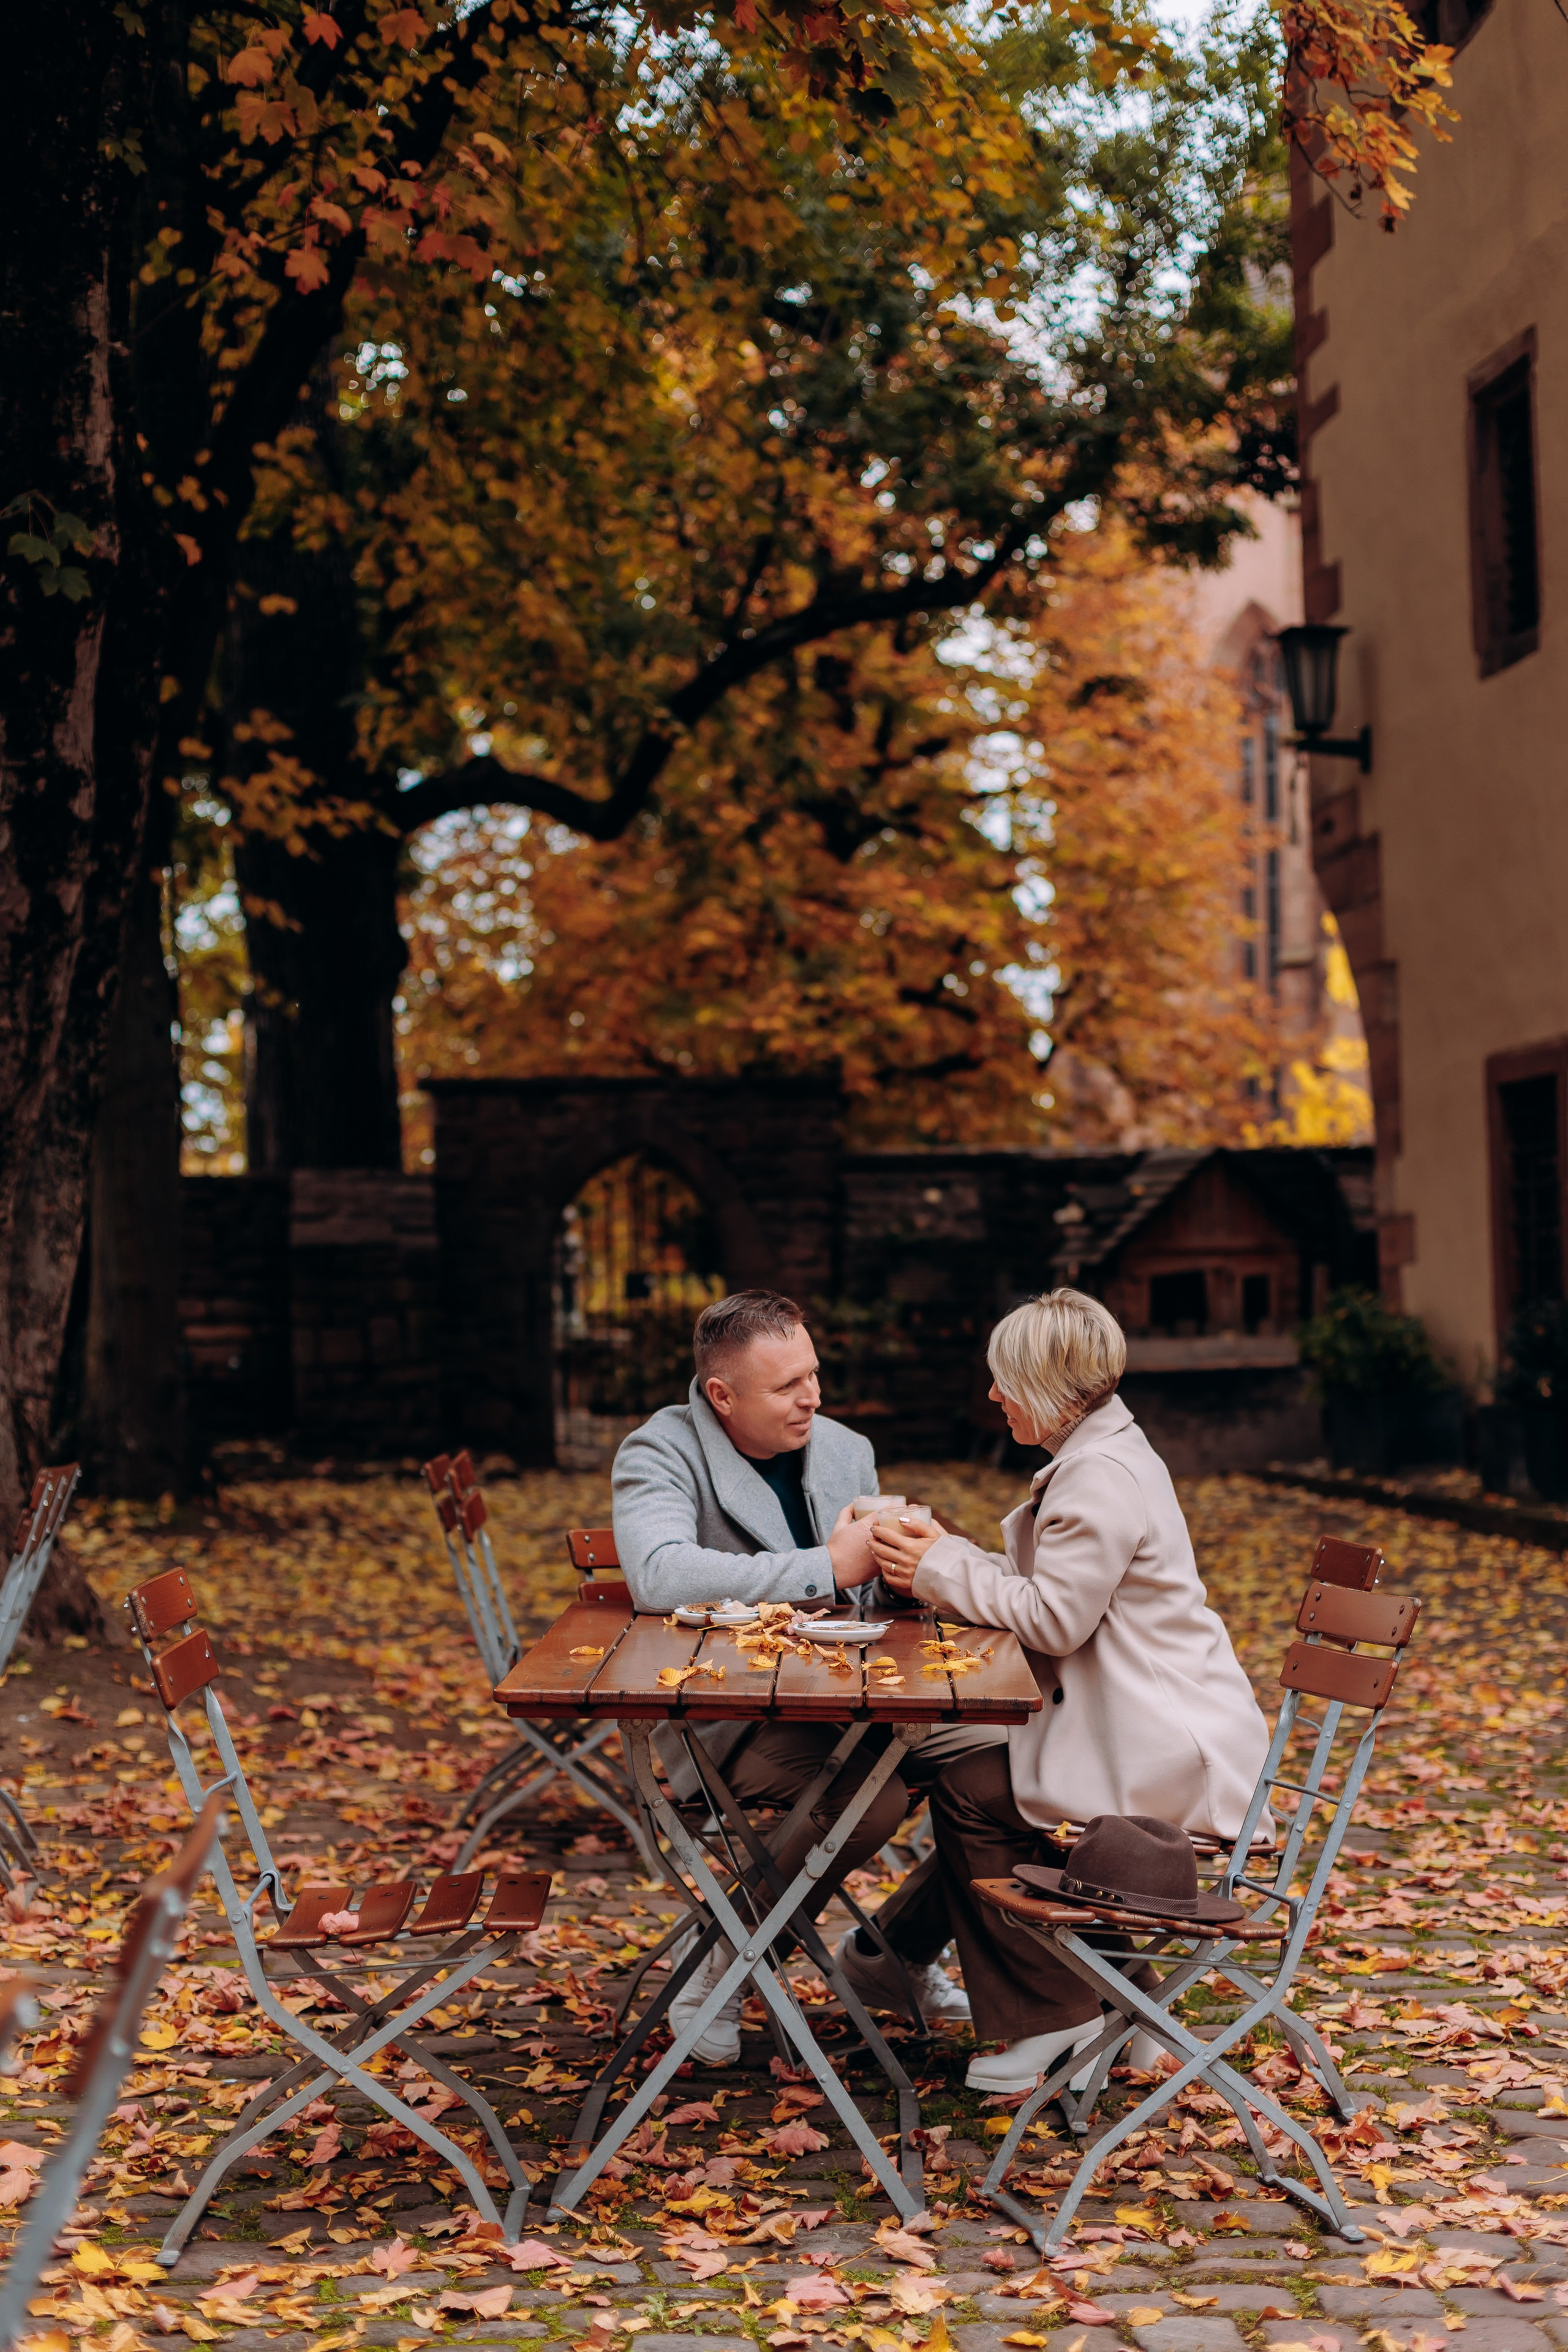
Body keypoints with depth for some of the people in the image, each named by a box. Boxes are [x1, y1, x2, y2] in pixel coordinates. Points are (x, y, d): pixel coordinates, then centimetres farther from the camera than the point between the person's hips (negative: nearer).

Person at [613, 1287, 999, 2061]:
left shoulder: (845, 1450, 10)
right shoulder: (659, 1454, -10)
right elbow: (660, 1576, -30)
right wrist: (831, 1567, -28)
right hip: (726, 1720, -7)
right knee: (871, 1793, -33)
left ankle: (891, 1951, 14)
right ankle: (722, 1963, -6)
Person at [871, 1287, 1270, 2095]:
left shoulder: (1103, 1479, -19)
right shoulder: (1097, 1458, 14)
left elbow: (1053, 1615, -21)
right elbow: (1045, 1581, 18)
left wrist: (938, 1570, -12)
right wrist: (943, 1555, 7)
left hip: (1166, 1750, -11)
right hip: (1157, 1726, 11)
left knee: (970, 1793, -10)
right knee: (991, 1775, 13)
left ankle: (1053, 2014, 2)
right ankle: (1104, 2001, 18)